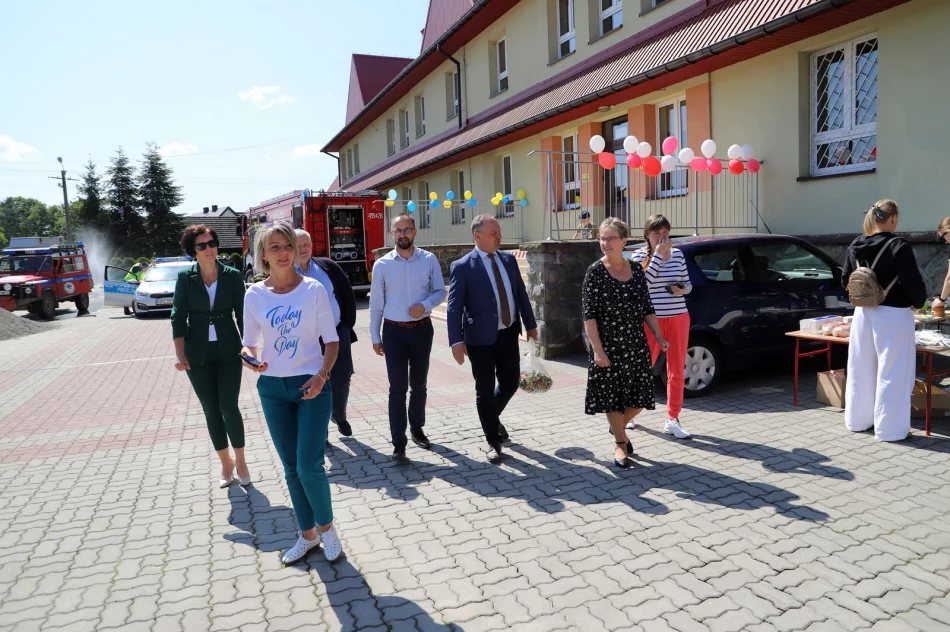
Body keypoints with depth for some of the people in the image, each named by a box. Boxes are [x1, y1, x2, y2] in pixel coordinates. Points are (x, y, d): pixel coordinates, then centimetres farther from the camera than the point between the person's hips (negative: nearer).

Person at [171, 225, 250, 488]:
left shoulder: (232, 276, -2)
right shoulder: (185, 277, -2)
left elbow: (242, 315, 0)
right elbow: (178, 316, -3)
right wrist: (180, 353, -10)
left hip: (228, 351, -1)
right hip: (198, 354, 1)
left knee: (229, 407, -4)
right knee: (211, 410, 7)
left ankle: (240, 461, 16)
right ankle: (226, 463, 23)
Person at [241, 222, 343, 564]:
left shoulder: (313, 289, -7)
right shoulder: (254, 295, 0)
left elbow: (331, 340, -3)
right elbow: (250, 343, 8)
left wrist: (322, 375, -19)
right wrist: (251, 358, -15)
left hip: (311, 385, -3)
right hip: (272, 387, 3)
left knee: (309, 466, -8)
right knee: (291, 468, 12)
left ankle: (326, 527, 20)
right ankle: (307, 534, 31)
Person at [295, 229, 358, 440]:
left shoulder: (328, 266, 4)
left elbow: (348, 295, 8)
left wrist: (347, 324, 3)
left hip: (337, 334, 1)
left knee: (341, 380, 3)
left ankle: (339, 415, 32)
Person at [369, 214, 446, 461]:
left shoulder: (429, 260, -2)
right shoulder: (381, 265, -3)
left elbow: (440, 291, 4)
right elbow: (376, 304, 1)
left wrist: (425, 304, -17)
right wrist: (375, 337, 2)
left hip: (422, 329, 2)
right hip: (394, 331, -1)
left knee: (418, 384, 16)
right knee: (398, 387, -3)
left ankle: (416, 428, 37)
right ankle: (399, 443, 4)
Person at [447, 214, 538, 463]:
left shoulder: (508, 259, 7)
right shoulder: (462, 267, -9)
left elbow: (521, 294, 14)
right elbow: (454, 307, -12)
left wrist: (530, 324, 15)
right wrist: (457, 341, -19)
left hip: (508, 334, 5)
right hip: (481, 338, -5)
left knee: (510, 384, 11)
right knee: (485, 390, 5)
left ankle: (492, 417, 42)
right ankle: (493, 442, 22)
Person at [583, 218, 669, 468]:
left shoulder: (636, 270, 5)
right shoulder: (596, 271, -8)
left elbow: (647, 308, 11)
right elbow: (588, 314, -11)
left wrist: (659, 337, 4)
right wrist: (598, 350, -17)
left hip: (636, 344, 4)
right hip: (608, 346, -4)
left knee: (640, 396, 7)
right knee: (611, 395, 6)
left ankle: (619, 426, 36)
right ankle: (620, 443, 27)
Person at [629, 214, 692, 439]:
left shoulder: (678, 254, 6)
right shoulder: (640, 255, -4)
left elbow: (687, 283, 15)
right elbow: (643, 283, -19)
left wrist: (683, 289, -8)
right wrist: (658, 254, -17)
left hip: (678, 319, 4)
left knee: (676, 372, 7)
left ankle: (672, 421, 18)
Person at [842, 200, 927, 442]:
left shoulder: (855, 246, 3)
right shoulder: (898, 246, -15)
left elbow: (846, 280, 11)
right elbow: (914, 283, -14)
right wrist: (918, 303, 5)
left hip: (863, 313, 6)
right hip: (893, 315, -6)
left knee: (861, 369, 14)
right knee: (892, 373, 2)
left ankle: (857, 420, 25)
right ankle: (890, 428, 8)